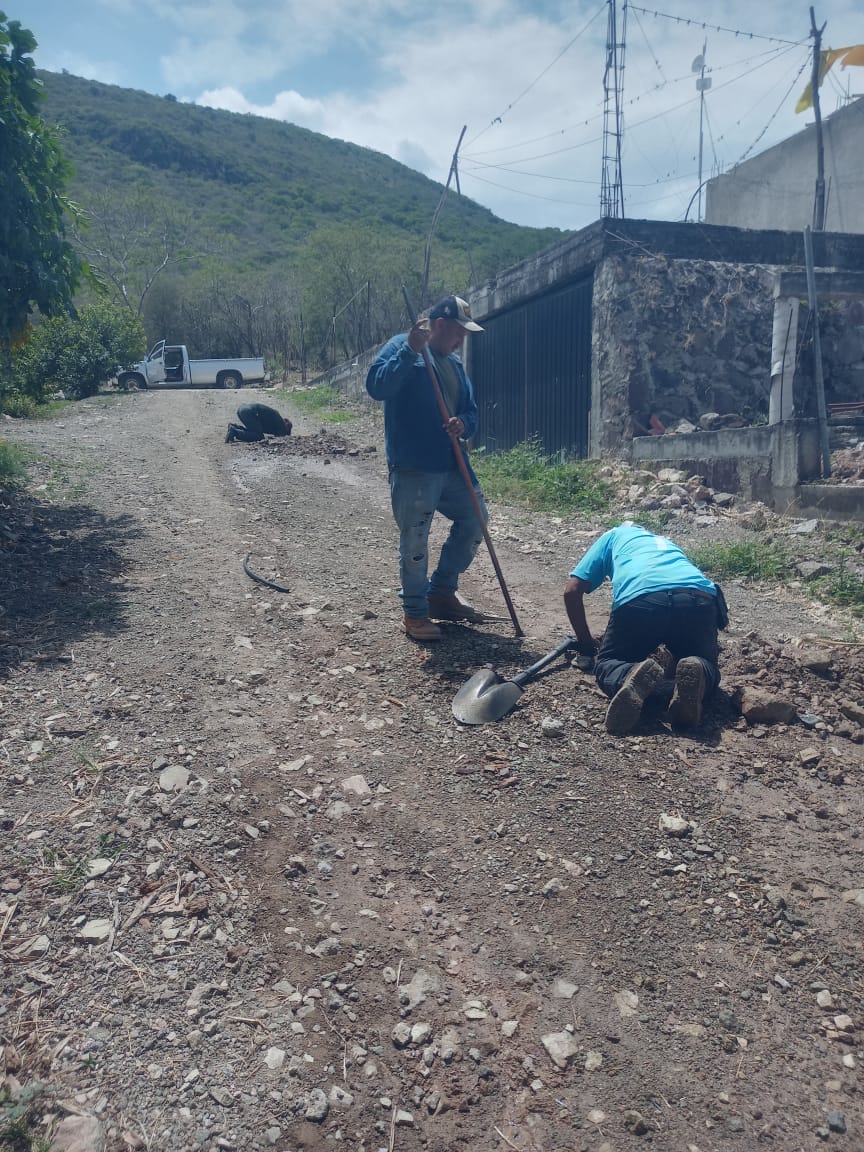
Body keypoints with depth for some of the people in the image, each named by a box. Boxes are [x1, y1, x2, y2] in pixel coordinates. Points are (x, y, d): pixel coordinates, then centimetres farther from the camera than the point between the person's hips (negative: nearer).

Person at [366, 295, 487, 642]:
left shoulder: (455, 363, 16)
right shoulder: (401, 347, -5)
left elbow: (471, 410, 17)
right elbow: (376, 386, -21)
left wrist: (464, 424, -7)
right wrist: (411, 349, -26)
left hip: (452, 465, 8)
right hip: (413, 469, -8)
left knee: (475, 521, 15)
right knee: (414, 541, -1)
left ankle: (441, 592, 29)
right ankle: (414, 613, 15)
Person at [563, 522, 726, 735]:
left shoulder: (614, 536, 35)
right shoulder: (667, 543, 45)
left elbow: (572, 591, 25)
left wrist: (585, 641, 36)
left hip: (639, 599, -2)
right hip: (700, 597, 3)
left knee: (607, 664, 18)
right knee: (707, 668, 23)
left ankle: (631, 677, -20)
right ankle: (696, 675, -16)